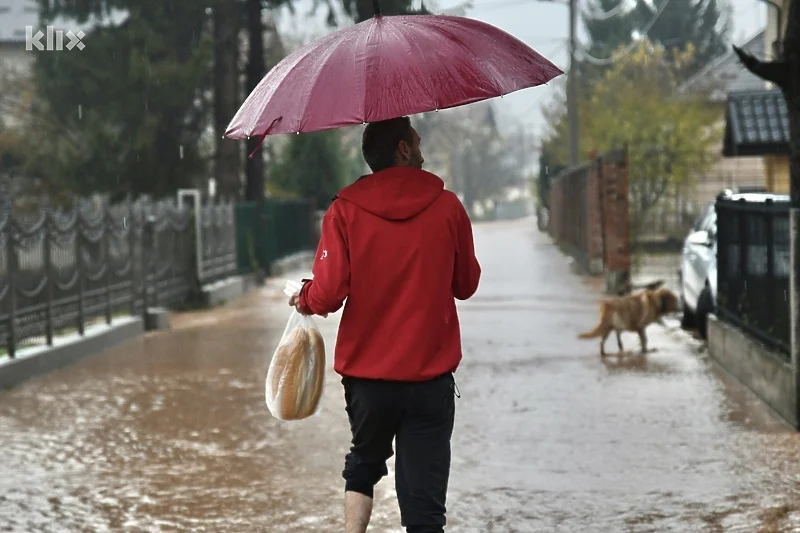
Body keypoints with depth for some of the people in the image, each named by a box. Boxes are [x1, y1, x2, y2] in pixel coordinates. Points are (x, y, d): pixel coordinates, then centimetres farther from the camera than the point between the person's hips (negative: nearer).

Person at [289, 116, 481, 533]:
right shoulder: (447, 207, -3)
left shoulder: (346, 210, -6)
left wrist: (304, 298, 10)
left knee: (363, 466, 27)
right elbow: (466, 285, 8)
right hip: (431, 378, -1)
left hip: (367, 376, 1)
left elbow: (328, 294, -12)